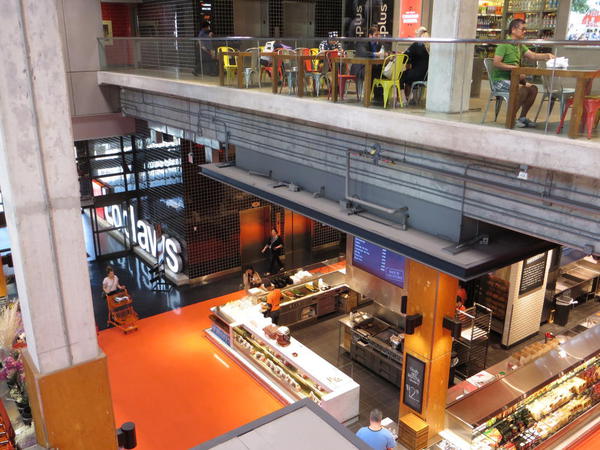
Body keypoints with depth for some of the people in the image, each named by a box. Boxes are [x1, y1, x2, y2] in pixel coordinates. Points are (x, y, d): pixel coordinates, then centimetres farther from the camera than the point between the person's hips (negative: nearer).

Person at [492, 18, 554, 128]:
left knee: (533, 89, -6)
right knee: (523, 90, -26)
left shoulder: (521, 46, 16)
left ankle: (522, 117, 2)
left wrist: (547, 55, -12)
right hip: (500, 79, -9)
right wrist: (513, 67, -21)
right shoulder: (504, 45, -10)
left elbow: (533, 56, 5)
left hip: (513, 78, 9)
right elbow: (496, 63, -19)